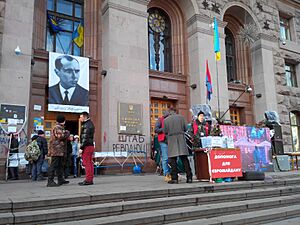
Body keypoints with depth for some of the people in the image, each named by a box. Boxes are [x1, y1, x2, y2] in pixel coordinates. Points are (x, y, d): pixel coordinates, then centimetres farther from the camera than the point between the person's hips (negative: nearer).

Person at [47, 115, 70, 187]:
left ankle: (60, 180, 22)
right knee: (54, 165, -10)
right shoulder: (57, 128, -10)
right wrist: (67, 133, -7)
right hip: (57, 150, -11)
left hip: (60, 151, 11)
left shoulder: (61, 128, 23)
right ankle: (50, 181, -10)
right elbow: (60, 136, -22)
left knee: (60, 165, 14)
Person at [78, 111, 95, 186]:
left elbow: (85, 138, -19)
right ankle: (90, 179, 15)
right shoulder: (90, 123, 18)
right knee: (90, 163, 11)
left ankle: (88, 180, -3)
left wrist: (81, 148, -18)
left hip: (87, 146, -10)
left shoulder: (86, 125, -13)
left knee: (86, 163, -6)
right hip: (91, 146, 10)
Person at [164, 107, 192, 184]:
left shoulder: (166, 120, 0)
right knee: (184, 159, 5)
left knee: (173, 160, 1)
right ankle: (189, 177, 6)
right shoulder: (181, 117, 4)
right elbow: (185, 128, 5)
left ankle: (174, 178, -1)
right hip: (181, 139, 2)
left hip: (171, 140, -2)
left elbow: (165, 131, 2)